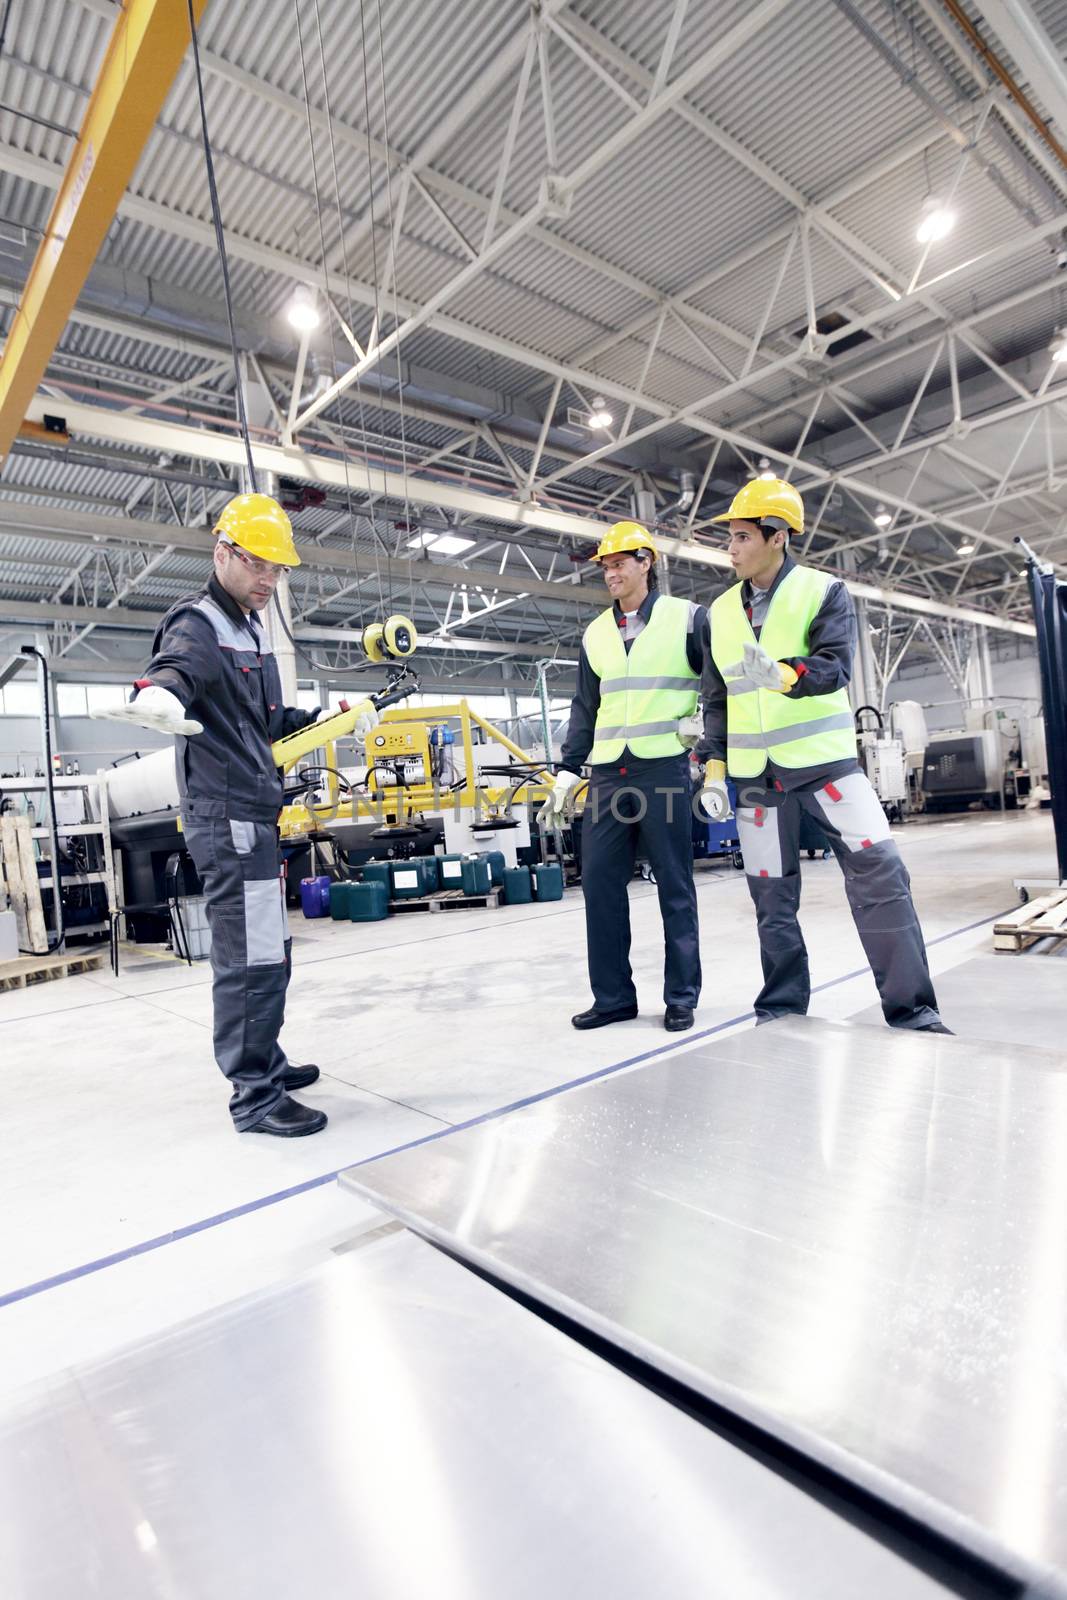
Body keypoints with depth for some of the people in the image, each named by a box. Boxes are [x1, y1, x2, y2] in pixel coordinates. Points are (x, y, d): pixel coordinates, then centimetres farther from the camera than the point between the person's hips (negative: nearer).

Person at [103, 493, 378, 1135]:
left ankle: (265, 1063, 33)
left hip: (257, 815, 10)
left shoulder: (253, 630, 20)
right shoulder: (199, 625, -9)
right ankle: (255, 1097, 4)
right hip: (227, 817, -10)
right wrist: (162, 697, -54)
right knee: (250, 958, -7)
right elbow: (174, 670, -33)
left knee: (269, 952, 18)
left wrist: (329, 719, 22)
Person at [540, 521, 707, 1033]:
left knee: (674, 885, 2)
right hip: (607, 774, 5)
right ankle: (612, 997, 14)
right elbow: (585, 708, 16)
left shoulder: (687, 618, 2)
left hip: (664, 769, -4)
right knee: (600, 883, 2)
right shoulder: (595, 634, 16)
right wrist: (567, 771, 10)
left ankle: (681, 997, 14)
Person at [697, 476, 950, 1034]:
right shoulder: (721, 611, 9)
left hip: (823, 759, -3)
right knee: (772, 896, 8)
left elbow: (835, 667, -17)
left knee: (879, 871, -13)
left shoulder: (824, 591, -3)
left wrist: (782, 673, -37)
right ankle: (781, 1008, 21)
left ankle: (910, 1010, -2)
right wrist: (714, 764, 2)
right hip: (754, 773, 4)